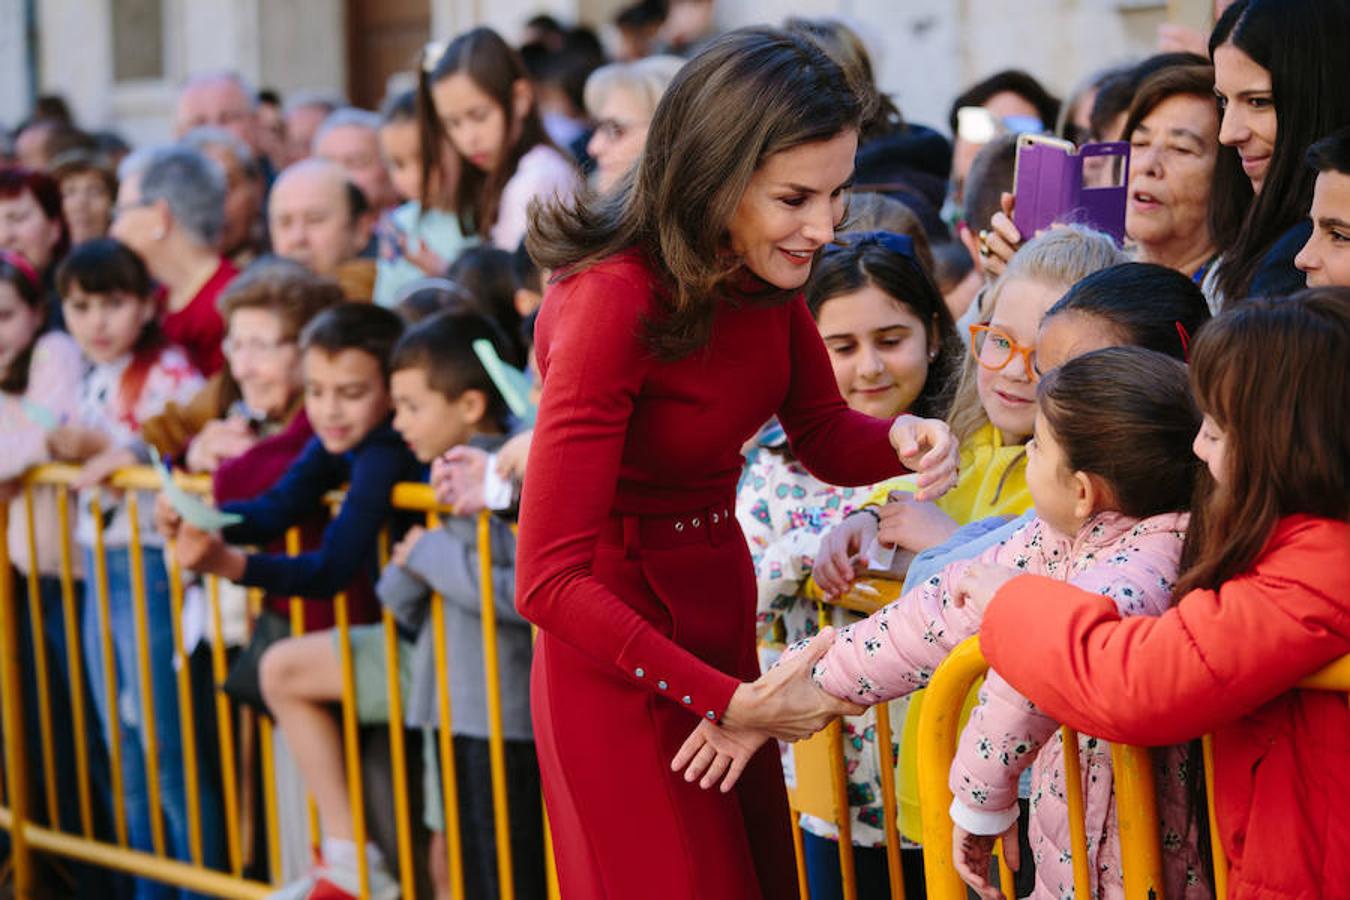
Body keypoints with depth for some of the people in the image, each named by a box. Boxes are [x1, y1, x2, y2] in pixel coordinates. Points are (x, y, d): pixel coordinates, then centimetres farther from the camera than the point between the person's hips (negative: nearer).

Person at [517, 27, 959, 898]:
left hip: (721, 622, 8)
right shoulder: (613, 302, -27)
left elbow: (823, 434, 10)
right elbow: (548, 580, -26)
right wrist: (728, 700, -26)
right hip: (620, 663, -8)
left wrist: (902, 437, -13)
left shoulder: (765, 268, -4)